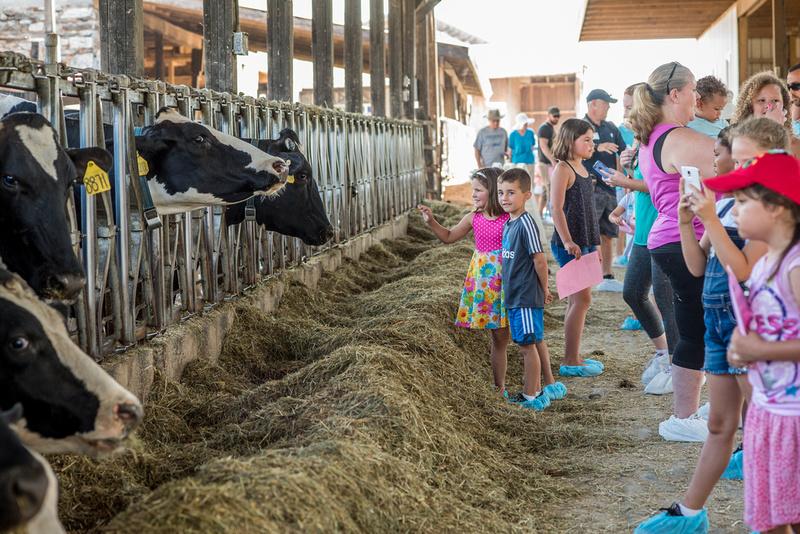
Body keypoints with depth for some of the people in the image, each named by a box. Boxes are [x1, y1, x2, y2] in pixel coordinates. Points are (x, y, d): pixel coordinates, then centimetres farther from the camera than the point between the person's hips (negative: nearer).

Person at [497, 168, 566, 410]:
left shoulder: (525, 224, -18)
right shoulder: (509, 224, 10)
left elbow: (539, 260, -17)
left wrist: (544, 290, -7)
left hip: (526, 297, -9)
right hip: (515, 296, 9)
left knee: (527, 344, -1)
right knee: (536, 342, 18)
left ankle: (530, 396, 8)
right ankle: (550, 386, 29)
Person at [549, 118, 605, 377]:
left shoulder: (582, 169, 15)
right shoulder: (562, 169, -11)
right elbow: (557, 209, -18)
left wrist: (595, 245, 22)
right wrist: (567, 241, -26)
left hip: (585, 242, 9)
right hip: (570, 245, -9)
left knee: (578, 300, 12)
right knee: (581, 300, -9)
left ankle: (575, 356, 18)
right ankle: (570, 361, -4)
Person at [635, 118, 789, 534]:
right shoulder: (726, 204, 8)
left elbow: (745, 271, -22)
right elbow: (698, 266, 10)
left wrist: (711, 220, -24)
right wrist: (686, 223, -5)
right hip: (718, 321, 8)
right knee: (720, 425, 16)